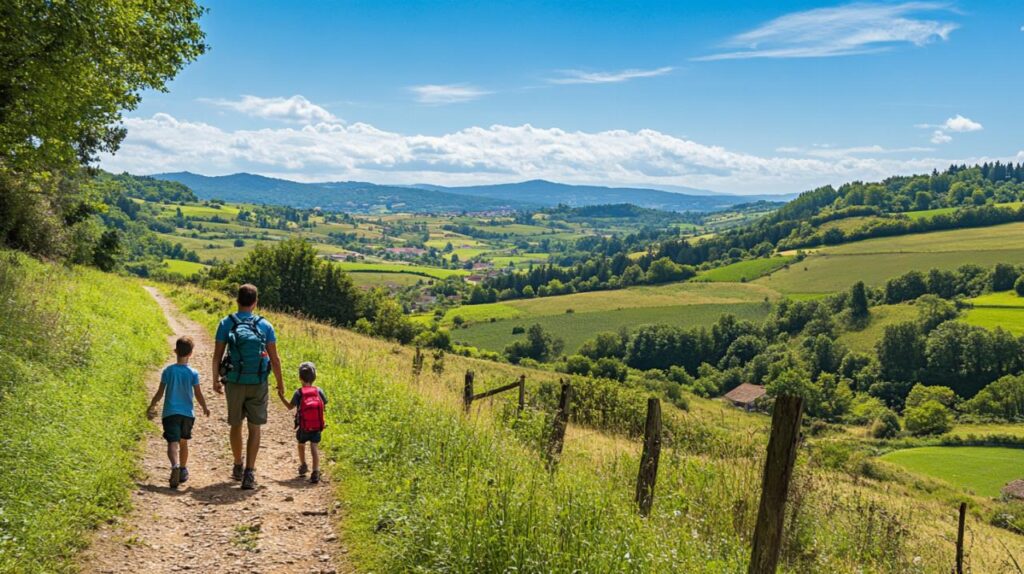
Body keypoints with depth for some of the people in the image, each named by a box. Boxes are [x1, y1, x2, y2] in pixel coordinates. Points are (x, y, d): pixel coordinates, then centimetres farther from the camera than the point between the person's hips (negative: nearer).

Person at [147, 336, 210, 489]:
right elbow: (198, 394, -1)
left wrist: (151, 407, 15)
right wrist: (205, 408, 16)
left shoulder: (168, 371, -3)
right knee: (183, 442, 19)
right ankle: (183, 470, 27)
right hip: (187, 413, 1)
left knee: (172, 443, -10)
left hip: (170, 412, -1)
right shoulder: (193, 373, -4)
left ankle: (175, 466, -34)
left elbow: (160, 393, 0)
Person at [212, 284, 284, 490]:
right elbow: (274, 359, 0)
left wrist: (216, 380, 13)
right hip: (258, 384, -1)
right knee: (254, 428, 4)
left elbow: (217, 355, 0)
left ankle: (238, 467, 33)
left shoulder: (226, 323, -2)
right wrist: (280, 382, 12)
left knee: (236, 425, 17)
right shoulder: (265, 325, -2)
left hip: (234, 382, 1)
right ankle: (249, 473, -3)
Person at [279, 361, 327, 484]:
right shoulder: (318, 391, -2)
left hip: (303, 427, -1)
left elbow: (290, 407, -8)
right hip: (317, 427, 1)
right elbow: (324, 404, 4)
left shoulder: (299, 392, -7)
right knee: (314, 447, -2)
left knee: (301, 444, 24)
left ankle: (303, 466, 41)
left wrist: (282, 397, 3)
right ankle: (315, 472, -17)